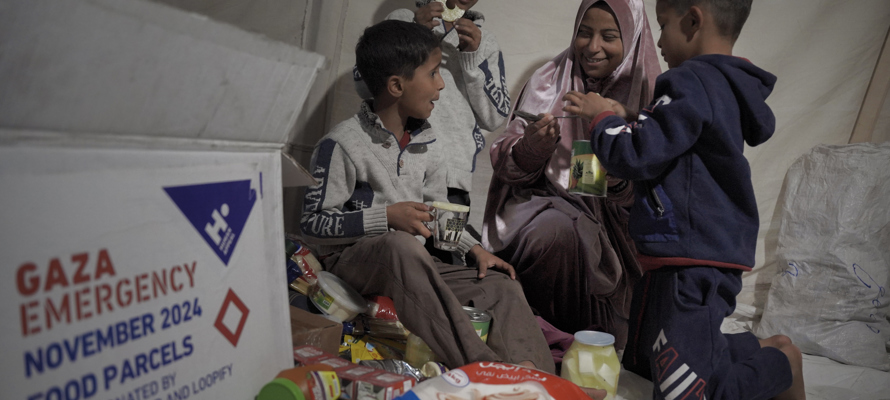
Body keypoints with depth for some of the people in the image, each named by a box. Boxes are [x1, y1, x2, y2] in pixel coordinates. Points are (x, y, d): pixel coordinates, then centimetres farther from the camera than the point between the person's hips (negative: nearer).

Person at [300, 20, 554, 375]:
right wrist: (386, 216, -20)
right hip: (355, 259, -7)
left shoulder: (425, 141, 12)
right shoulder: (342, 144, -10)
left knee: (504, 286, -8)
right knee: (402, 245, -40)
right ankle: (479, 366, -46)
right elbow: (312, 224, -13)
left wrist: (474, 248, 5)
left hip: (416, 265, 7)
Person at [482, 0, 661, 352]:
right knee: (555, 231, -31)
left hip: (610, 214, 0)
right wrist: (530, 149, -23)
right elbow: (506, 167, 0)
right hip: (546, 200, 1)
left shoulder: (645, 93, 1)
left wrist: (618, 180, -23)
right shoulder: (549, 81, 3)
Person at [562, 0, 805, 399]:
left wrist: (603, 117, -3)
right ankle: (761, 350, 24)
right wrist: (624, 121, 18)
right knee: (639, 361, 21)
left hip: (693, 266, -11)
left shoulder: (692, 83, -18)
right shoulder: (728, 86, 13)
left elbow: (636, 157, -20)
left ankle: (782, 364, 11)